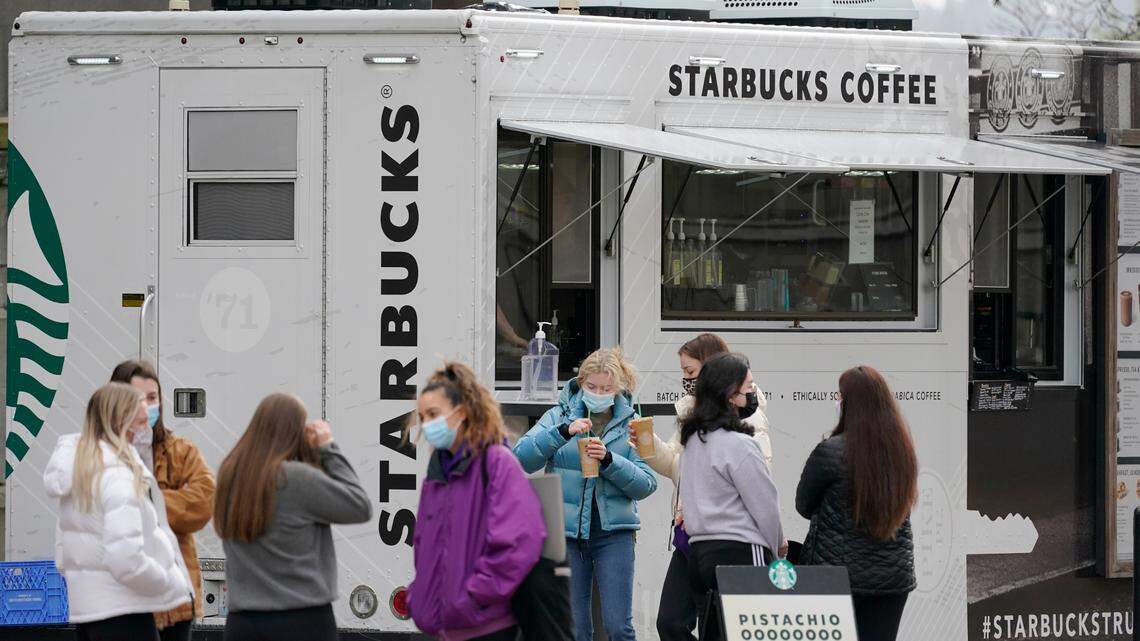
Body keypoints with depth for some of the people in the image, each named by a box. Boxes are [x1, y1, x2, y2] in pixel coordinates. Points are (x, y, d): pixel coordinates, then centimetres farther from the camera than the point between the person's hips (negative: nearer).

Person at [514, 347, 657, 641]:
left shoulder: (630, 423, 6)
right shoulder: (559, 416, 6)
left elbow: (646, 484, -2)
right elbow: (522, 457, -9)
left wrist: (609, 459, -17)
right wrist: (563, 431, -21)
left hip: (613, 533, -1)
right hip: (565, 532, 1)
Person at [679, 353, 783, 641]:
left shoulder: (694, 439, 11)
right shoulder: (738, 445, -14)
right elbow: (765, 504, -9)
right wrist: (776, 547, 9)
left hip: (699, 547, 8)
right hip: (739, 551, -8)